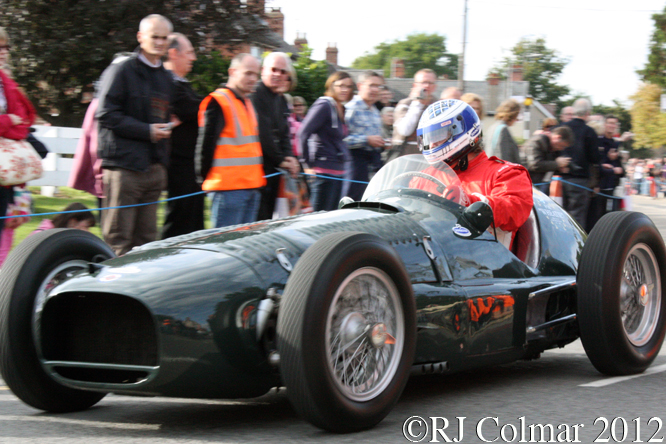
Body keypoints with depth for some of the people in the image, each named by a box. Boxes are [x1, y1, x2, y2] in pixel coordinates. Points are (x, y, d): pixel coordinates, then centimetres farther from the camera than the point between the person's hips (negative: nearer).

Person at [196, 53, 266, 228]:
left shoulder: (247, 103, 19)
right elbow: (206, 143, -13)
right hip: (228, 188, -9)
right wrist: (204, 178, -12)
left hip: (252, 186, 9)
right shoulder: (218, 102, -11)